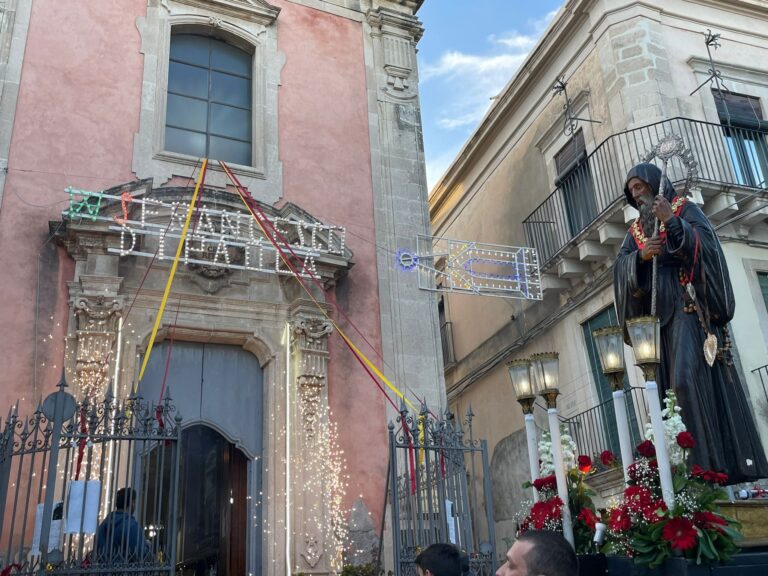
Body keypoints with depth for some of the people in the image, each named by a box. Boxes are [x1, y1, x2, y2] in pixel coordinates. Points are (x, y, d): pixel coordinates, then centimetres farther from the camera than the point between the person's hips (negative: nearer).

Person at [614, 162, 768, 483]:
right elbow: (621, 266, 7)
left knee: (687, 377, -20)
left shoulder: (683, 208, 9)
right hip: (657, 310, 6)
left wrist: (672, 222, -19)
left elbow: (706, 240, -8)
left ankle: (708, 459, -19)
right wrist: (641, 255, -13)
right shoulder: (636, 229, 22)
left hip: (688, 304, -6)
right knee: (665, 384, -2)